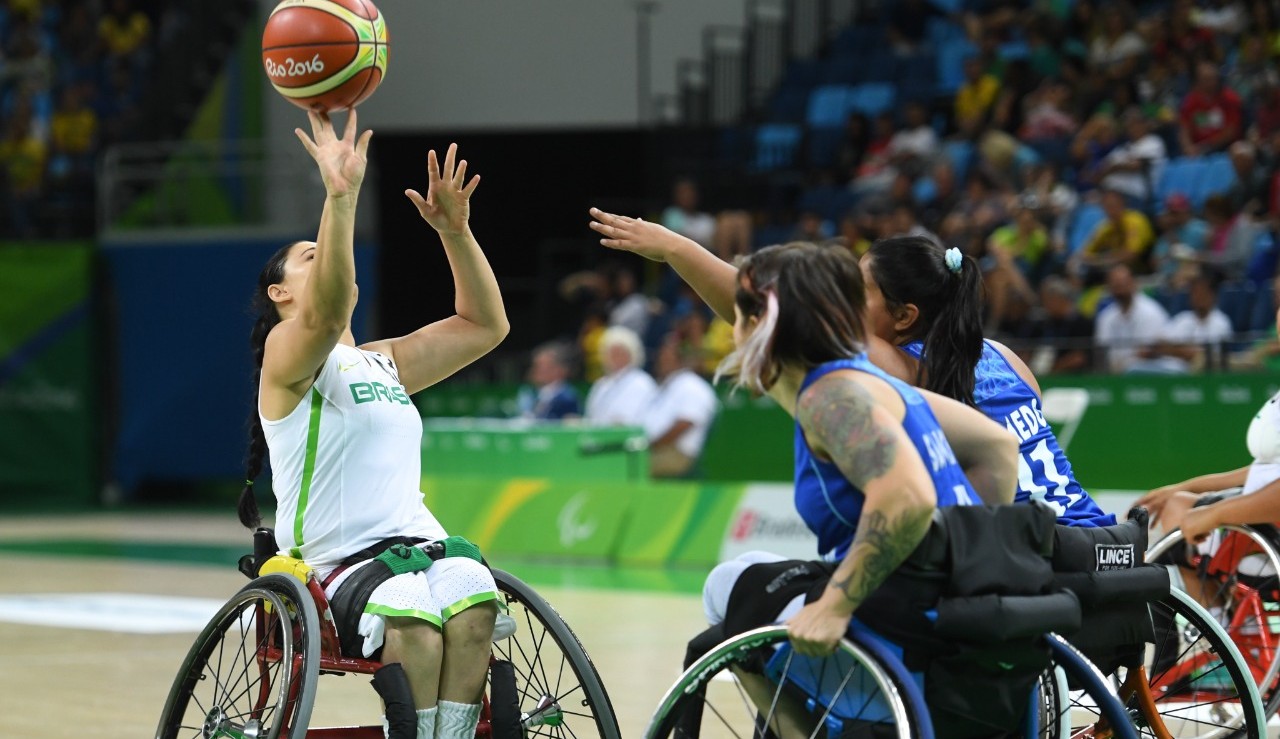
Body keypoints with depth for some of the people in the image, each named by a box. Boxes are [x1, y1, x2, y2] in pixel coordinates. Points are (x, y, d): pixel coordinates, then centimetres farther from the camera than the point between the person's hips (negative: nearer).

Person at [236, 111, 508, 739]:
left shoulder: (385, 364, 25)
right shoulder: (288, 354, 3)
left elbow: (484, 325, 24)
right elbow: (326, 314, -20)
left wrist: (454, 230, 12)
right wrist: (340, 198, -30)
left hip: (418, 545, 5)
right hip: (332, 565, -5)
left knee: (472, 596, -30)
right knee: (410, 616, -38)